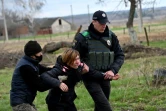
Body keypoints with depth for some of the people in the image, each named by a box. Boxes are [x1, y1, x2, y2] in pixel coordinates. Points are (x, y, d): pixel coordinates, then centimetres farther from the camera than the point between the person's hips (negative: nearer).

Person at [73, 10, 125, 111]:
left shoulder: (111, 36, 0)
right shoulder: (83, 38, -11)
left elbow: (120, 55, 4)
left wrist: (113, 70, -16)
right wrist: (97, 74, -14)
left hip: (105, 78, 4)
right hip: (91, 79, -4)